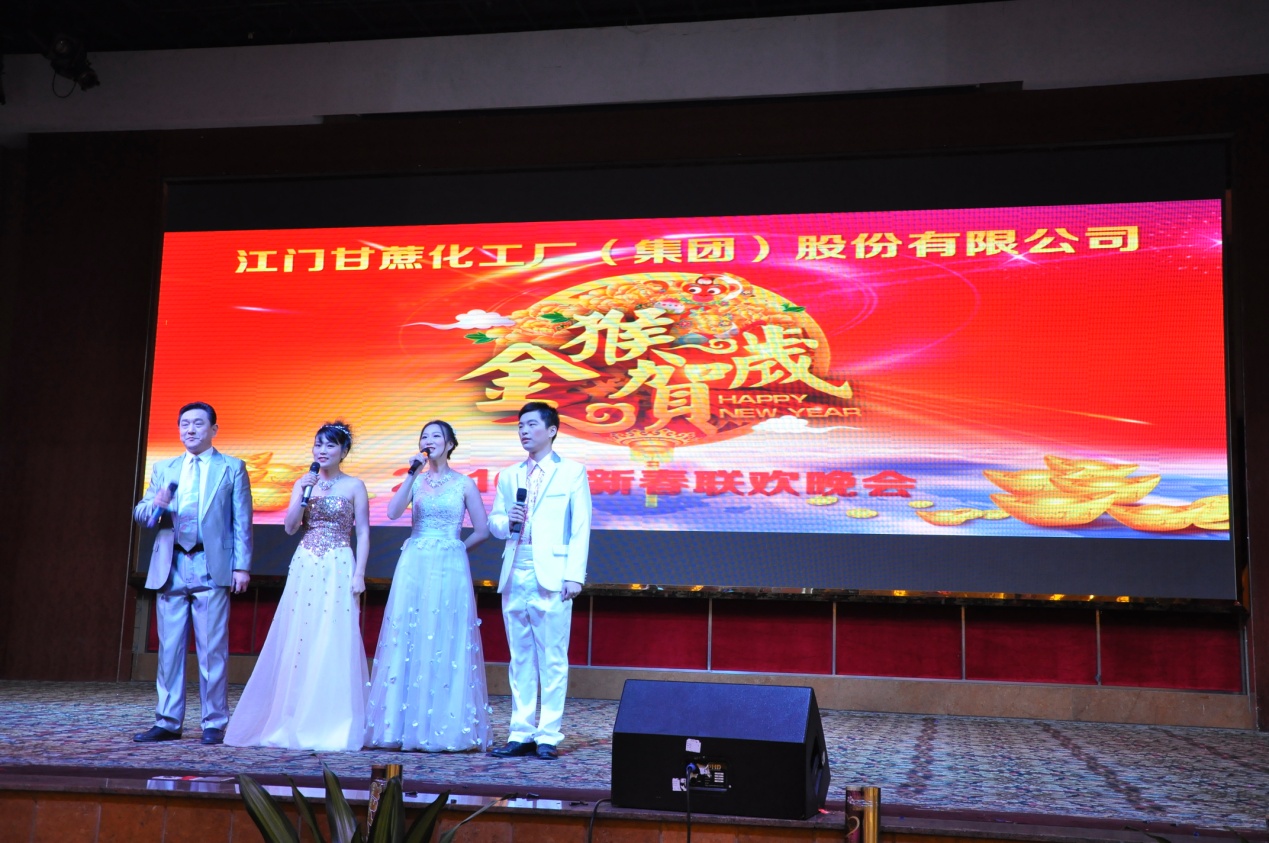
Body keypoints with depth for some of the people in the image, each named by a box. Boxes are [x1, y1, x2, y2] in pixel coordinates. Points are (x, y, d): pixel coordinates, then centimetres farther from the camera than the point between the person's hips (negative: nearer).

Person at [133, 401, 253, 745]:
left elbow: (242, 521, 2)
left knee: (212, 649, -2)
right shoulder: (163, 469, 17)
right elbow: (140, 514, 14)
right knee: (169, 647, 5)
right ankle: (168, 722, 12)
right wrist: (155, 505, -10)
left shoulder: (232, 468, 7)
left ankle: (214, 723, 4)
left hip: (212, 569, -3)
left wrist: (242, 566, -7)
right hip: (170, 568, 4)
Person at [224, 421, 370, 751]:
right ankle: (295, 722, 12)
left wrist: (359, 573, -9)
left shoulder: (354, 486, 2)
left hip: (339, 569, -3)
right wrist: (304, 495, -9)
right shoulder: (304, 483, 11)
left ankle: (331, 726, 3)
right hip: (305, 567, 3)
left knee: (334, 645, -4)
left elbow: (363, 533, -1)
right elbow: (290, 527, 4)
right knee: (298, 642, 3)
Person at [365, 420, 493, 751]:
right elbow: (393, 512, -8)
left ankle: (445, 728, 4)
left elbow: (482, 531, 5)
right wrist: (413, 474, -11)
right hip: (414, 567, 3)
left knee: (446, 643, -3)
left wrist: (451, 548, 7)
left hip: (449, 569, -2)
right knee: (408, 642, 1)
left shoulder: (464, 484, 4)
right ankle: (405, 725, 6)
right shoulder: (415, 480, 10)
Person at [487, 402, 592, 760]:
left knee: (552, 660, -3)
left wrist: (574, 576, -10)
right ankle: (521, 734, 13)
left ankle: (548, 736, 3)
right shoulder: (509, 476, 18)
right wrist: (507, 520, -4)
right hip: (515, 575, 5)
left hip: (551, 576, -5)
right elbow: (493, 522, 20)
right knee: (520, 659, 8)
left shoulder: (572, 472, 4)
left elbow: (581, 528, -1)